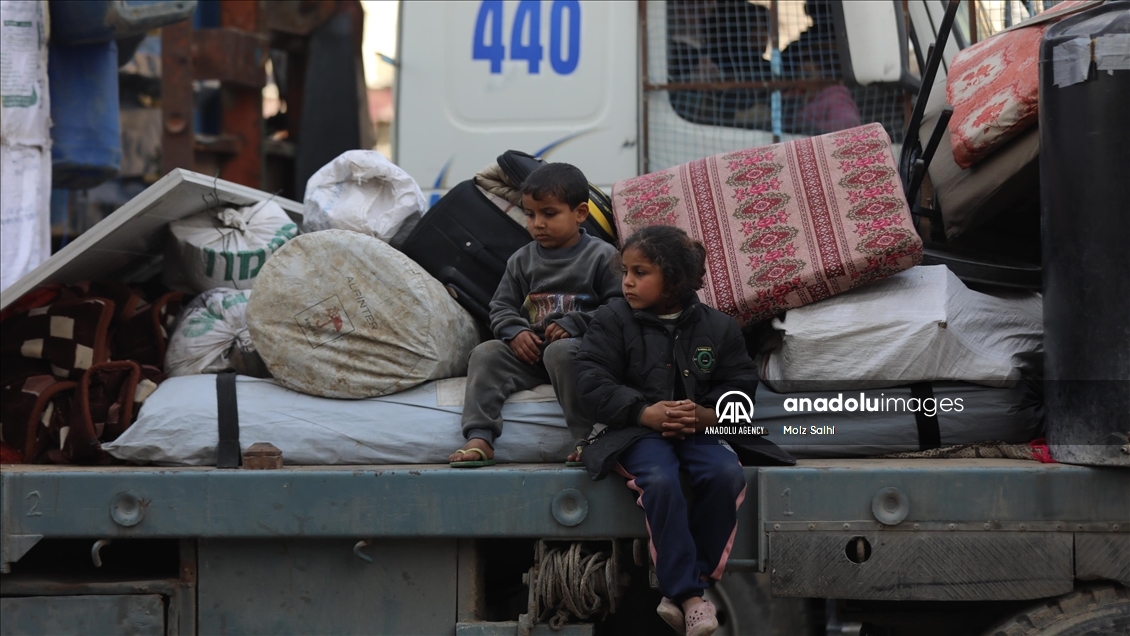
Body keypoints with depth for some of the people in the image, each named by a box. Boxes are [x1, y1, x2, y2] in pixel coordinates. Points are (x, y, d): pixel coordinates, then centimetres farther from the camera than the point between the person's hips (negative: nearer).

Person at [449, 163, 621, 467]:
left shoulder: (602, 256, -1)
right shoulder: (522, 260, 14)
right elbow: (501, 306, 15)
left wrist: (574, 324, -17)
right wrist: (515, 332, -7)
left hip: (577, 344, -5)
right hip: (529, 348, 5)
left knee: (560, 352, -38)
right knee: (485, 354, -18)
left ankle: (587, 440, -37)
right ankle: (479, 438, -27)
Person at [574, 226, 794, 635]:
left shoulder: (717, 327, 6)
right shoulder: (612, 320, 1)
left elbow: (739, 386, 6)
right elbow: (593, 382, -7)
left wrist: (708, 414, -17)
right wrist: (645, 413, -21)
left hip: (699, 429, 2)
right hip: (637, 430, -2)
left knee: (727, 474, -29)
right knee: (660, 480, -35)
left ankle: (689, 581, -19)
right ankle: (688, 595, -29)